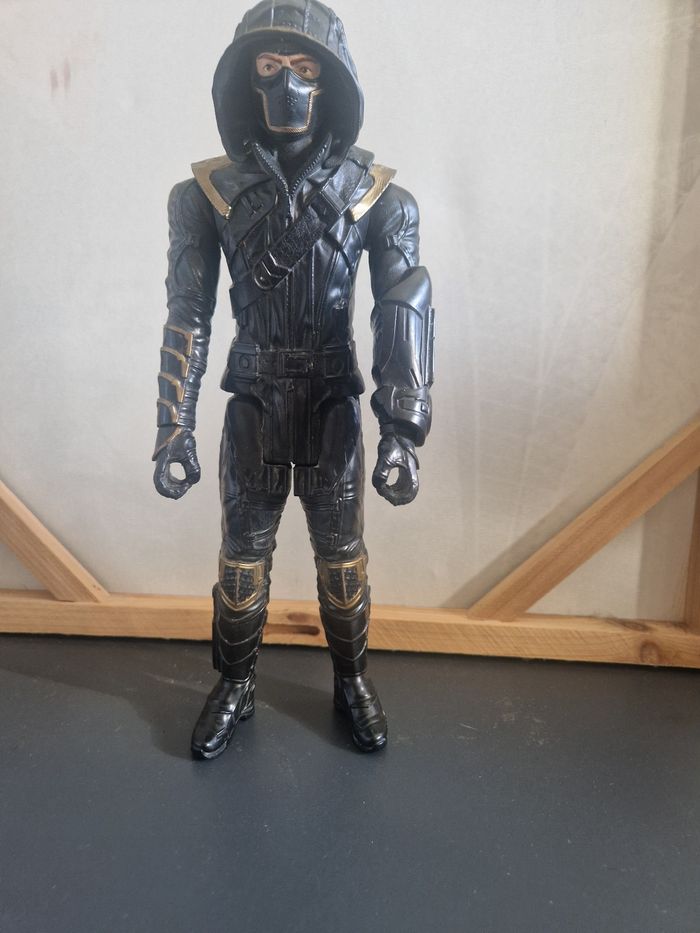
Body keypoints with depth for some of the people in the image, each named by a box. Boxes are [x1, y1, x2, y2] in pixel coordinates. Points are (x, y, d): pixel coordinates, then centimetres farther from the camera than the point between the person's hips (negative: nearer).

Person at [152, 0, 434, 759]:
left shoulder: (378, 196, -8)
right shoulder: (207, 193, -6)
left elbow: (406, 318, -10)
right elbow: (186, 319, -5)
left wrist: (403, 434, -18)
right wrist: (174, 433, -6)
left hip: (333, 403, 0)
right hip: (252, 403, 1)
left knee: (340, 547, 11)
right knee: (242, 547, 11)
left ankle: (352, 680, 34)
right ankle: (234, 684, 33)